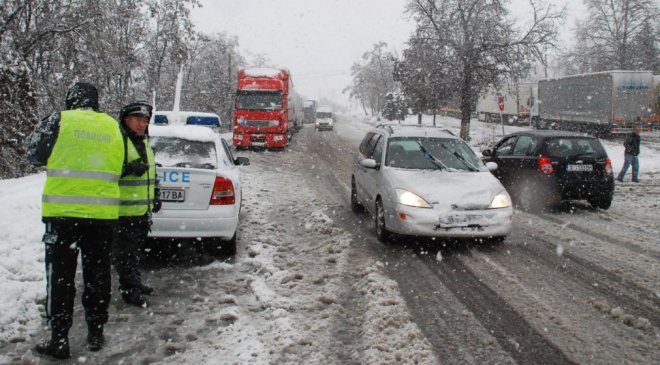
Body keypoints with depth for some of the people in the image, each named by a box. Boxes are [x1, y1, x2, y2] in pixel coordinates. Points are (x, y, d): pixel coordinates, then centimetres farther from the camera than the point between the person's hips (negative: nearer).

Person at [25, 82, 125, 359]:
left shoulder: (60, 120, -3)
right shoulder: (112, 126, 8)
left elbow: (34, 154, 7)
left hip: (63, 211, -3)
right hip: (103, 213, 3)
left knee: (60, 276, 5)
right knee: (97, 274, 13)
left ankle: (58, 339, 7)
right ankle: (96, 333, 22)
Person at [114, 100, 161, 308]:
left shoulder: (144, 142, 17)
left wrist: (155, 196, 27)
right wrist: (129, 168, -30)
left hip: (142, 209, 9)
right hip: (123, 211, -9)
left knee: (135, 248, 20)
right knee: (123, 251, 0)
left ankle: (134, 283, 32)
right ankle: (129, 290, 7)